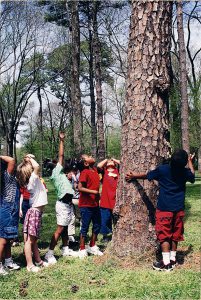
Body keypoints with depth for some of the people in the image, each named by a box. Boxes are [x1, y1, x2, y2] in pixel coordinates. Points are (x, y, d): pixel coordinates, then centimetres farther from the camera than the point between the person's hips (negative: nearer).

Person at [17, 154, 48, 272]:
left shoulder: (35, 180, 9)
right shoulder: (32, 180, -15)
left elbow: (36, 167, 25)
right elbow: (37, 166, -30)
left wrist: (30, 159, 12)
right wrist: (30, 159, -14)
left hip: (37, 212, 9)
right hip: (34, 212, -9)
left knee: (34, 240, 16)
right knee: (29, 240, -4)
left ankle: (38, 261, 25)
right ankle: (30, 265, 0)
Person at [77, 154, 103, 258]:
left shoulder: (95, 170, 6)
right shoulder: (85, 172, -16)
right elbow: (80, 188, -21)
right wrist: (93, 192, -25)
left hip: (95, 204, 8)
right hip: (86, 205, -8)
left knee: (97, 226, 15)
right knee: (85, 227, 2)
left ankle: (92, 246, 29)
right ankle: (82, 249, 13)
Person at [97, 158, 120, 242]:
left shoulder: (117, 171, 12)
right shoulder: (104, 171, 9)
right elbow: (99, 165, -8)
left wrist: (114, 160, 11)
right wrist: (106, 160, 8)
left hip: (115, 200, 1)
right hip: (105, 201, 0)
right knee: (104, 220, 5)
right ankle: (105, 235, 20)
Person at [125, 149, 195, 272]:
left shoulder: (162, 169, -12)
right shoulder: (186, 172, -3)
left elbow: (147, 175, 4)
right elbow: (193, 176, 22)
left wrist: (135, 176, 22)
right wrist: (190, 162, 37)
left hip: (164, 208, -3)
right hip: (178, 209, 4)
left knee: (164, 235, 1)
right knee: (175, 234, 14)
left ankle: (166, 263, -1)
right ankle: (173, 259, 23)